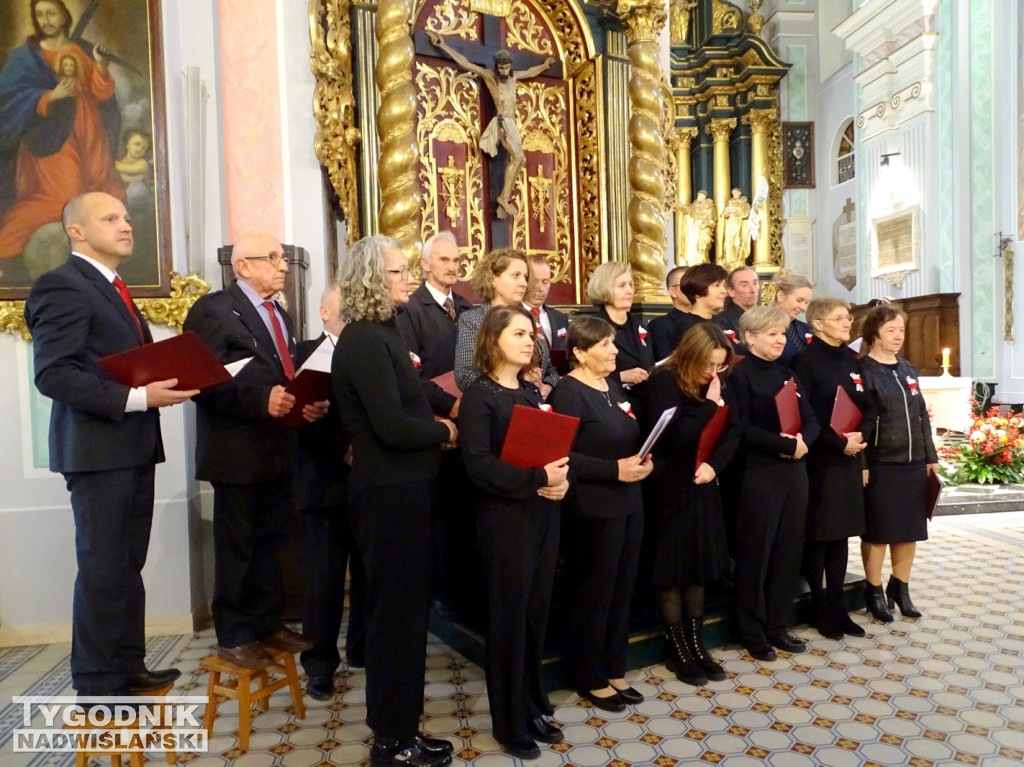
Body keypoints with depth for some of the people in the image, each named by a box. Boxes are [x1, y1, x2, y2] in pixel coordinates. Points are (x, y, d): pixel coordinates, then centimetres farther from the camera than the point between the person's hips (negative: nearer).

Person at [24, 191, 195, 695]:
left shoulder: (113, 289, 19)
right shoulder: (63, 286, -12)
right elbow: (53, 374, -21)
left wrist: (164, 381, 2)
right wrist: (135, 397, -26)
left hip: (134, 446, 9)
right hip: (98, 449, -9)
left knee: (127, 565, 16)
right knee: (102, 568, 0)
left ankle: (126, 665, 28)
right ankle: (98, 684, 14)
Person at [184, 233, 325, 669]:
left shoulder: (280, 314, 16)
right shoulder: (213, 309, -10)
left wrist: (309, 403, -2)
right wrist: (261, 399, -27)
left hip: (279, 449, 8)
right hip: (239, 451, -7)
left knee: (270, 541, 16)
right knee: (236, 547, 5)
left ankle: (269, 623, 30)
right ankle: (233, 636, 20)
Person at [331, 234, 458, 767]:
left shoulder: (380, 333, 13)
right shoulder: (364, 340, -18)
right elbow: (392, 425, -25)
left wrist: (435, 421, 0)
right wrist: (444, 432, -9)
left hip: (401, 488, 10)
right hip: (390, 493, -10)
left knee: (403, 610, 19)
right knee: (396, 612, 4)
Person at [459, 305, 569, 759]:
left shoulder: (532, 392, 11)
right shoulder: (479, 395, -9)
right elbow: (479, 464, -18)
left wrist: (561, 479, -8)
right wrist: (537, 479, -24)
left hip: (543, 517, 6)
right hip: (505, 521, -6)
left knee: (537, 614, 14)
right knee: (509, 619, 5)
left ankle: (534, 707, 31)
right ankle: (510, 722, 22)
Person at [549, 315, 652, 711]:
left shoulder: (613, 387, 12)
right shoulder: (568, 393, -15)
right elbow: (561, 456, -22)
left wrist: (643, 460, 0)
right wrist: (615, 469, -21)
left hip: (628, 504, 8)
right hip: (593, 510, -8)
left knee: (622, 591, 16)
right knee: (594, 594, 6)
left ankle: (614, 671, 32)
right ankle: (591, 679, 24)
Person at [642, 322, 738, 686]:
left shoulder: (716, 385, 6)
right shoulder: (663, 382, -14)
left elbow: (732, 431, 1)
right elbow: (674, 435, -23)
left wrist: (714, 464, -15)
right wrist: (710, 405, -19)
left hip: (702, 487, 6)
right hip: (670, 489, -6)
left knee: (700, 564, 11)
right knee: (674, 567, 3)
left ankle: (696, 644, 24)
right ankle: (677, 651, 16)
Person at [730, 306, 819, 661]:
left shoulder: (786, 373, 14)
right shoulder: (740, 375, -7)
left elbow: (811, 420, 9)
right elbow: (744, 430, -16)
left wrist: (802, 441, -11)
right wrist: (786, 445, -17)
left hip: (794, 472, 7)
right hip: (759, 474, -7)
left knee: (789, 550, 11)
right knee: (756, 553, 2)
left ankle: (777, 625, 24)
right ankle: (752, 631, 15)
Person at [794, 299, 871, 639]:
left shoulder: (853, 360, 12)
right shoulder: (806, 360, -8)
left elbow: (869, 407, 11)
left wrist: (859, 435, -7)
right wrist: (838, 443, -16)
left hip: (850, 459, 6)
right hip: (819, 459, -6)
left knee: (841, 534, 10)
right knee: (818, 535, 2)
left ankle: (837, 606, 20)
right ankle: (820, 608, 14)